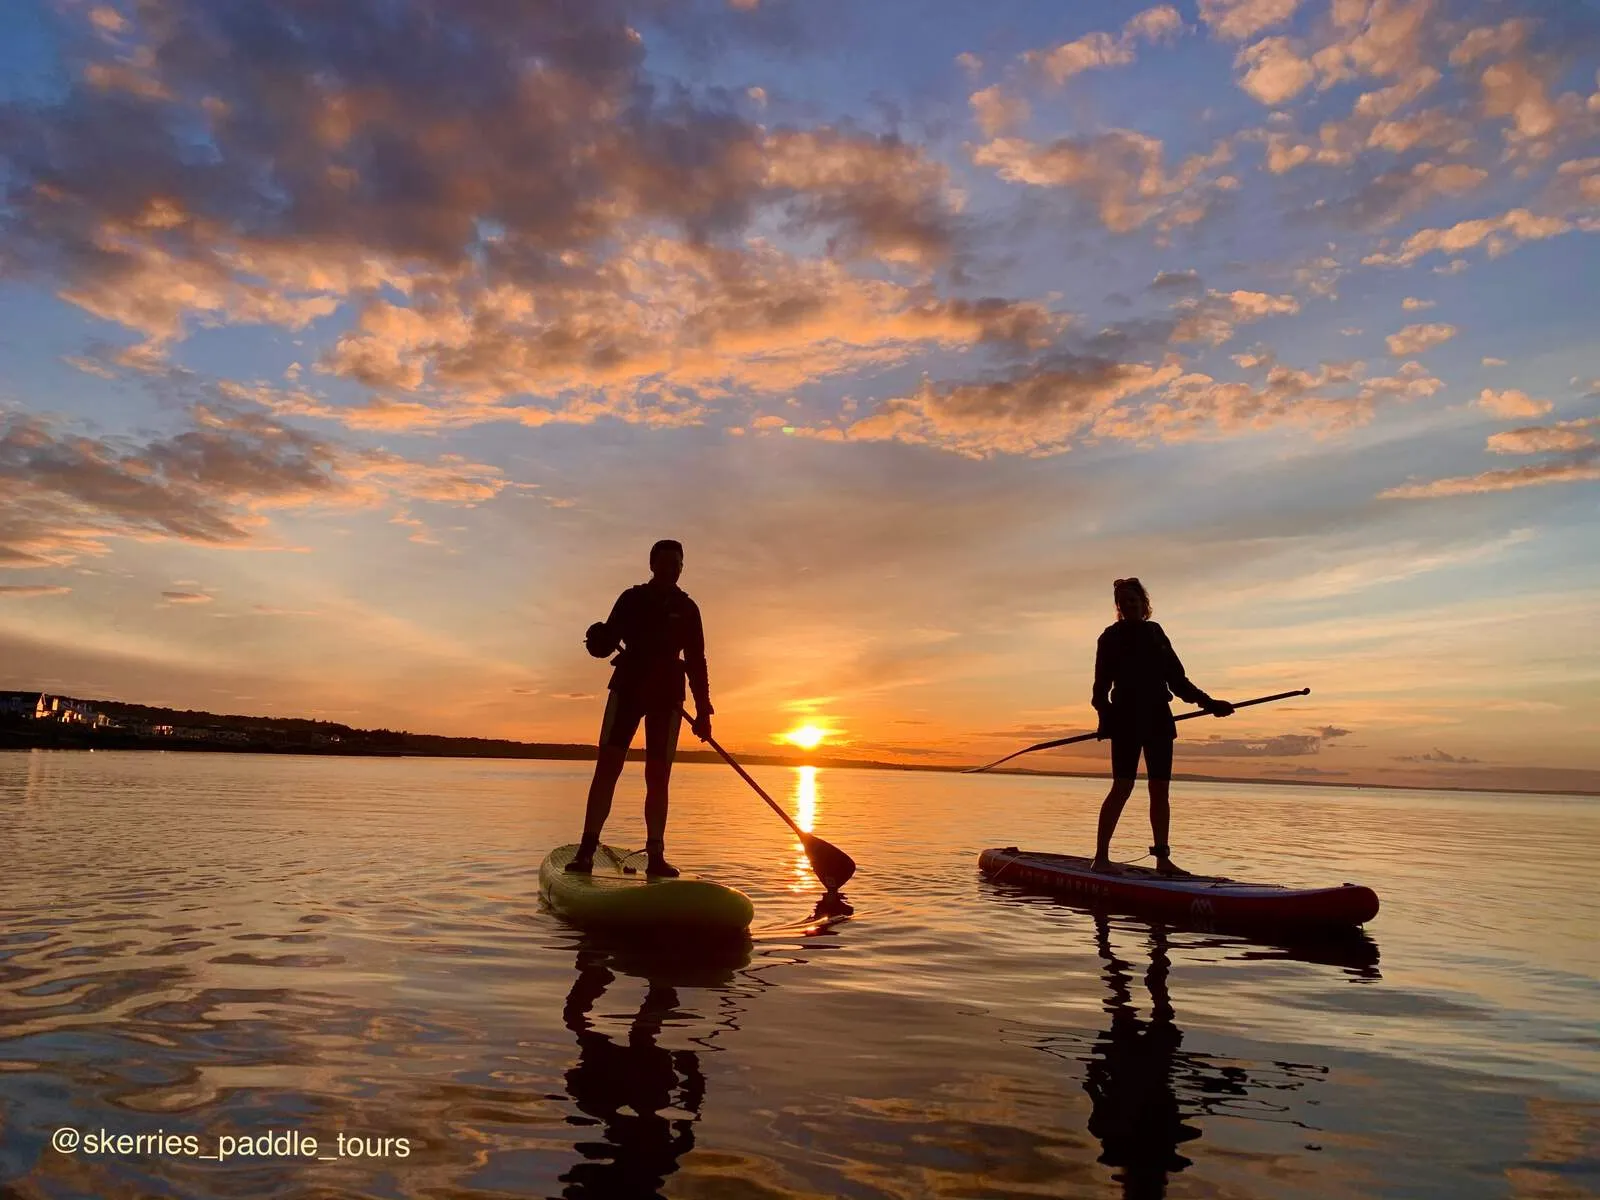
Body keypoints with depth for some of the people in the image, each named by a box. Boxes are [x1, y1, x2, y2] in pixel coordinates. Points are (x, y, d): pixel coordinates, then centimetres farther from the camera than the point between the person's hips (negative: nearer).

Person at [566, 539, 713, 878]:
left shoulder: (687, 609, 11)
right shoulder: (632, 598, 8)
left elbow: (696, 662, 11)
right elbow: (607, 642, 3)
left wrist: (703, 710, 5)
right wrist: (600, 639, -23)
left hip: (667, 695, 2)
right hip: (628, 687, -1)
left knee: (658, 776, 0)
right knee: (608, 765, -11)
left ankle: (655, 855, 2)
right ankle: (586, 849, -12)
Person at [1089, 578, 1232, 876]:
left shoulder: (1155, 633, 16)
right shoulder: (1112, 637, 1)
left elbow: (1176, 678, 19)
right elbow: (1101, 684, -5)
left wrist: (1207, 702, 13)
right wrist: (1106, 715, -20)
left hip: (1159, 719, 5)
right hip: (1127, 719, -5)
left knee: (1160, 790, 5)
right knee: (1122, 787, -10)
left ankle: (1163, 859, 11)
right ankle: (1100, 858, -8)